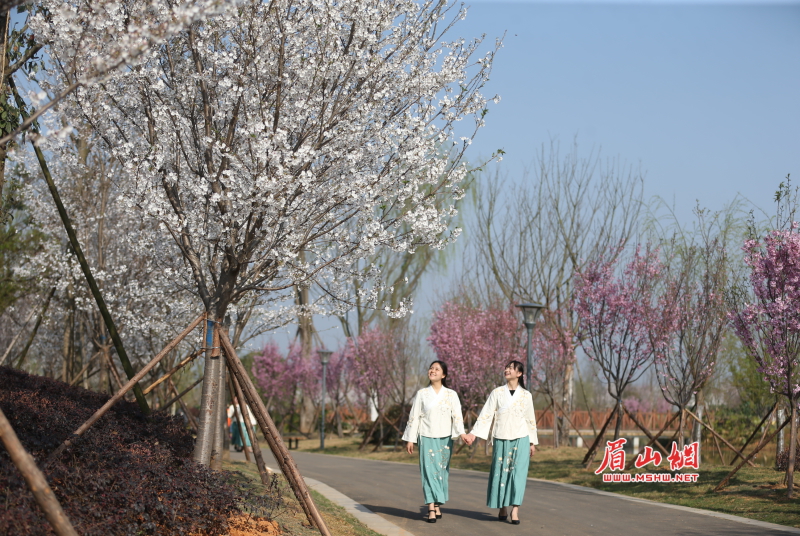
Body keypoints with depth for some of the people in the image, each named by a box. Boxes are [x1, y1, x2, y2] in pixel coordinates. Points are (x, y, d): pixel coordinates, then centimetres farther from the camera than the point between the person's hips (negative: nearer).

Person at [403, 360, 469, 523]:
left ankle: (438, 506, 13)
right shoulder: (421, 394, 5)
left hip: (445, 438, 1)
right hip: (427, 438, -1)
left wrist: (461, 432, -22)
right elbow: (414, 417, 5)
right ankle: (431, 509, -13)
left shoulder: (451, 394, 4)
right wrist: (410, 439, 2)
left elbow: (457, 415, -5)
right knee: (429, 471, -9)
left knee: (442, 472, 3)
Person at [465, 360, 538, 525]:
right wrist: (474, 433, -10)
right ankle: (503, 508, 14)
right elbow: (486, 415, 0)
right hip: (501, 439, 0)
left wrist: (533, 443, 11)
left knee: (518, 473, -9)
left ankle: (515, 509, -12)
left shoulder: (526, 395, 7)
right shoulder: (497, 393, 5)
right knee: (501, 473, 1)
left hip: (521, 439, 0)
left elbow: (531, 420, 12)